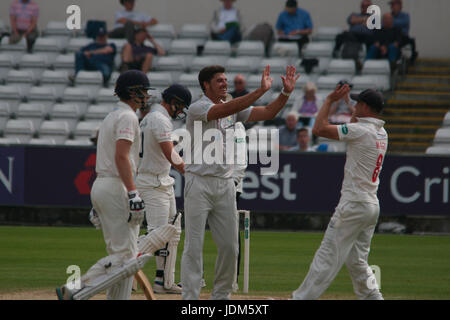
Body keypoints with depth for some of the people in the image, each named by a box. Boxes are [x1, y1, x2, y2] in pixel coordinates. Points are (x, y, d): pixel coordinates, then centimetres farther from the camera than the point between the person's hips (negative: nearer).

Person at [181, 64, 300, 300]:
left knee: (229, 246, 6)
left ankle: (221, 295, 17)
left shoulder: (234, 109, 12)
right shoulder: (197, 109, -9)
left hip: (225, 185, 6)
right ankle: (189, 297, -3)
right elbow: (226, 109, -26)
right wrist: (261, 90, -32)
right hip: (199, 183, -6)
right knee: (194, 245, -5)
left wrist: (286, 93, -11)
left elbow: (267, 113, 5)